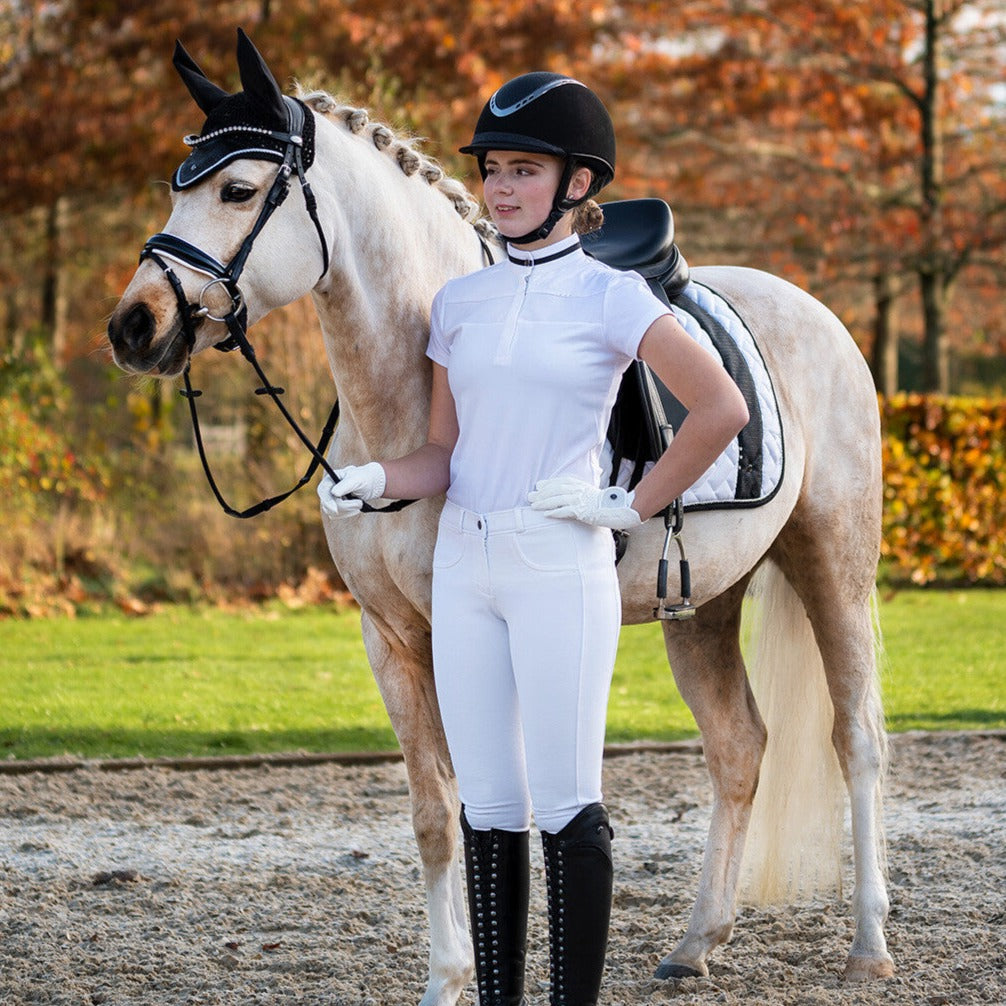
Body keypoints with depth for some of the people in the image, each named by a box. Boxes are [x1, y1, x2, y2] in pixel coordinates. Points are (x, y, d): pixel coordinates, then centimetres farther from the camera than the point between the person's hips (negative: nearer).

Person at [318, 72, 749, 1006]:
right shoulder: (459, 302, 11)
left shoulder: (610, 297, -4)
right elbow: (442, 455, 11)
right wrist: (373, 478, -9)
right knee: (486, 806, 8)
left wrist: (631, 506, -9)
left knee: (565, 805, -3)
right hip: (462, 564, 5)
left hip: (561, 568, -5)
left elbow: (722, 410, -8)